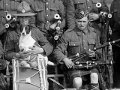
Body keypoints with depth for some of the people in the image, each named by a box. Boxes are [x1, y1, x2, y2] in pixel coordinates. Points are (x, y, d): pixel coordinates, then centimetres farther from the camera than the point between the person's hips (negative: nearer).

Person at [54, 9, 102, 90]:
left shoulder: (93, 33, 9)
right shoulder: (68, 34, 0)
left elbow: (100, 52, 19)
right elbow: (57, 51, 2)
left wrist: (95, 54, -5)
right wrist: (65, 59, -17)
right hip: (73, 65, -2)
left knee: (94, 76, -30)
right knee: (78, 82, -30)